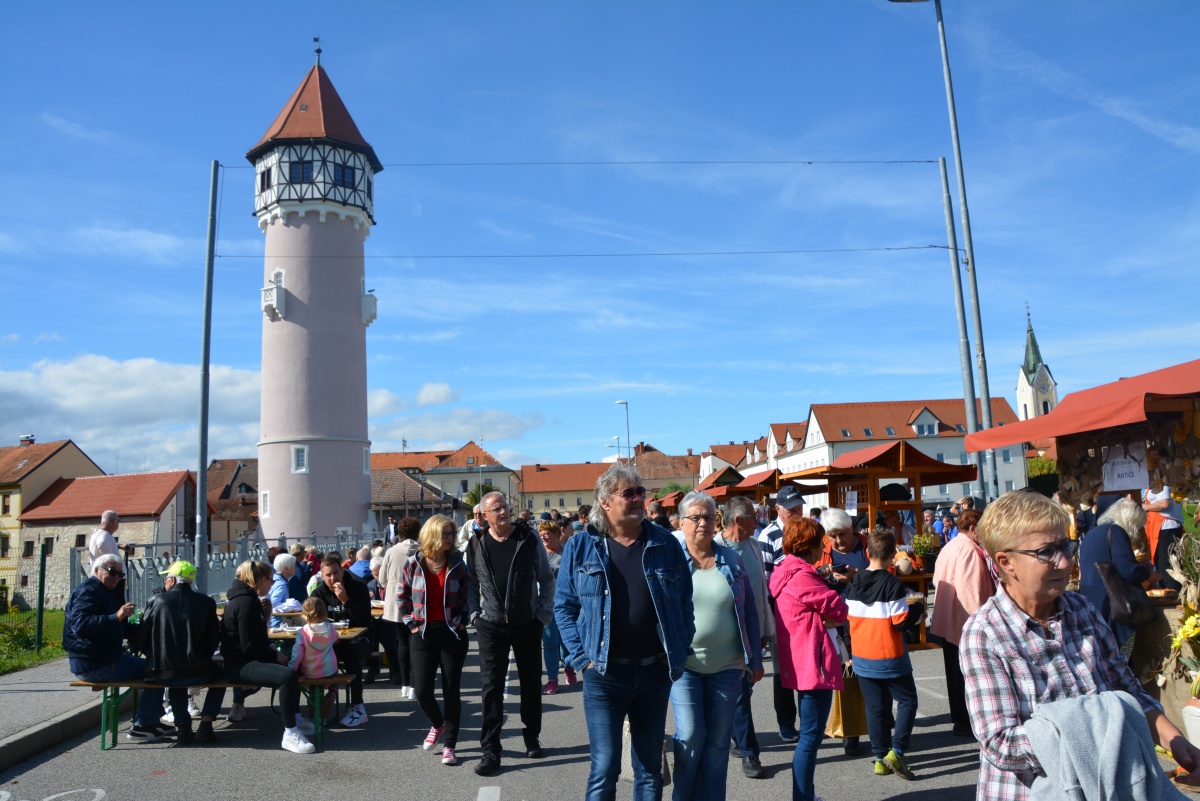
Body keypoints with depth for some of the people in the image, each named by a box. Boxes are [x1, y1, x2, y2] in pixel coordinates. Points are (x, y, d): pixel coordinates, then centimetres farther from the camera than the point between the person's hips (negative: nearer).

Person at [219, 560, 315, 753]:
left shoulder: (245, 597, 13)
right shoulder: (246, 602, -19)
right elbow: (249, 646, -24)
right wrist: (275, 655, -12)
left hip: (246, 659, 12)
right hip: (240, 664, -12)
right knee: (287, 675, -31)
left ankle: (295, 719, 30)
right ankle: (290, 734, -23)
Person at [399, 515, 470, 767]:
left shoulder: (457, 564, -1)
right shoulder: (414, 564, -4)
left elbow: (466, 595, 9)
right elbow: (401, 596, 7)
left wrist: (463, 620, -1)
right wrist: (410, 624, 0)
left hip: (452, 633, 0)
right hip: (424, 634, 0)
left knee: (452, 691, 3)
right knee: (422, 691, -2)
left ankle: (449, 744, 17)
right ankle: (437, 724, 30)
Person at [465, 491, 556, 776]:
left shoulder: (529, 539, -5)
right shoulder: (476, 544, -1)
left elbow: (546, 578, 2)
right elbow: (471, 581, 9)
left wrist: (544, 613, -3)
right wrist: (474, 612, -1)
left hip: (527, 624, 0)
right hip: (491, 625, 0)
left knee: (531, 683, 12)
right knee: (492, 686, -2)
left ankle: (532, 738, 32)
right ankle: (490, 750, 6)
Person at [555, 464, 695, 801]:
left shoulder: (666, 545, 2)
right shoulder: (581, 546, -2)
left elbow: (685, 605, 9)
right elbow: (564, 606, 1)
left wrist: (679, 651, 1)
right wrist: (582, 657, -7)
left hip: (655, 673, 2)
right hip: (604, 674, -2)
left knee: (650, 768, 16)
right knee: (604, 769, 2)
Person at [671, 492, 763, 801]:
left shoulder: (732, 561, 4)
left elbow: (749, 612, 8)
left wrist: (755, 659, 8)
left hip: (727, 665, 2)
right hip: (683, 663, -2)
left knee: (717, 742, 10)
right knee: (690, 737, -5)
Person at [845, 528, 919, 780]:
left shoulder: (854, 582, 1)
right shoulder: (893, 584, -16)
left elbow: (848, 616, 5)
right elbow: (900, 620, -18)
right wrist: (915, 607, -1)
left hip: (861, 656, 5)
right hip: (889, 656, -5)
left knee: (876, 706, 12)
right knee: (907, 700, 11)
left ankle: (880, 758, 16)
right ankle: (896, 752, 0)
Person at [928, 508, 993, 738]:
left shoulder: (949, 548, 11)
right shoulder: (968, 549, -18)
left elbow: (938, 580, 18)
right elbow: (969, 588, -23)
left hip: (948, 621, 9)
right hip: (966, 622, -9)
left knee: (955, 672, 17)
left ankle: (958, 719, 27)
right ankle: (964, 722, 7)